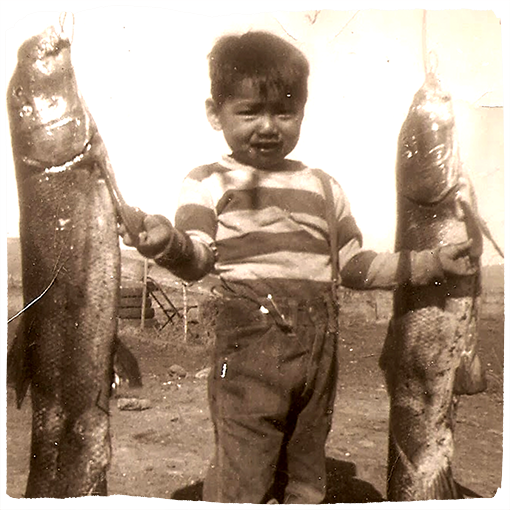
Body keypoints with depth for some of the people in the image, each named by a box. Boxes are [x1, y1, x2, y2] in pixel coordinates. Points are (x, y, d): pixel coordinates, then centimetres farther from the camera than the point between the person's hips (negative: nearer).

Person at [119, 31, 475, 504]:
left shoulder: (322, 185, 14)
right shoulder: (209, 182, 0)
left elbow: (355, 265, 16)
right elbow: (197, 259, -11)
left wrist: (432, 262, 13)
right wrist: (169, 242, -33)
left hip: (318, 348, 5)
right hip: (249, 347, -4)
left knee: (307, 474, 19)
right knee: (242, 479, -1)